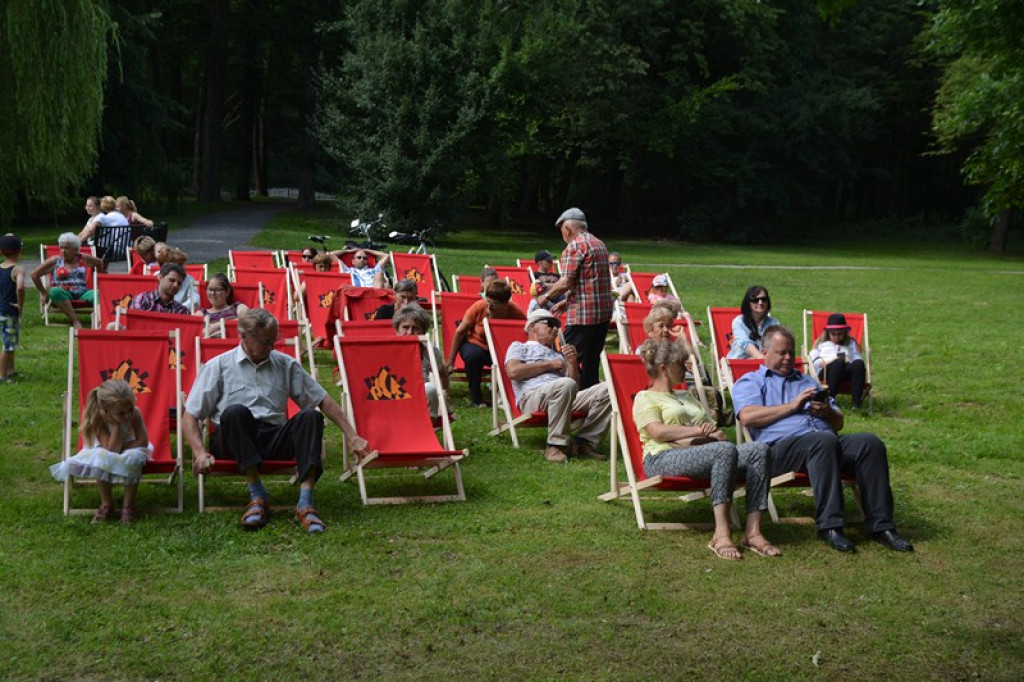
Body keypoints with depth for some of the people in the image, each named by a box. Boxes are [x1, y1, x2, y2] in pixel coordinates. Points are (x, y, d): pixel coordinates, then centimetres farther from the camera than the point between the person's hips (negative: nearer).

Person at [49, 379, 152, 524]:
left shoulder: (135, 413, -26)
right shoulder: (98, 419, -27)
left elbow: (143, 441, -20)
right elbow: (111, 450, -32)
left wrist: (121, 447, -26)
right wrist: (115, 425, -37)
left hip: (131, 449, 0)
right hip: (107, 452, 0)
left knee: (133, 458, -36)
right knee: (101, 458, -35)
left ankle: (128, 505, -19)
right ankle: (106, 504, -15)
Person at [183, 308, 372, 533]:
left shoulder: (286, 365, 18)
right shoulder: (218, 367, 10)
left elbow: (323, 400, 17)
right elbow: (190, 416, 5)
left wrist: (351, 436, 9)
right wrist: (200, 453, -11)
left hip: (275, 440, 2)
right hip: (233, 442, -2)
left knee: (310, 416, -26)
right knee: (236, 411, -35)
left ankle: (305, 502, -38)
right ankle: (257, 495, -31)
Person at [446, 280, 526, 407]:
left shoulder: (516, 313, -21)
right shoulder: (478, 307, -21)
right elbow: (460, 332, -9)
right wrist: (450, 361, -3)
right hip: (476, 344, 0)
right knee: (473, 354, -37)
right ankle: (476, 398, -16)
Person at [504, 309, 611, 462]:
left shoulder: (559, 356, 37)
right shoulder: (519, 347, 24)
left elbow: (576, 386, 27)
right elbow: (513, 371, 2)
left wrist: (573, 363, 10)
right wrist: (549, 365, 6)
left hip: (561, 395, 5)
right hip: (532, 396, -5)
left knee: (605, 390, -20)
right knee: (565, 384, -39)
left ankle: (584, 442, -19)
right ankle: (555, 445, -30)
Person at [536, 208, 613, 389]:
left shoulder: (575, 246, -10)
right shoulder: (599, 244, 17)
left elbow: (565, 283, -18)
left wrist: (546, 296, -1)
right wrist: (567, 302, 22)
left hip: (582, 315, -9)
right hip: (604, 313, 9)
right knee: (592, 362, 14)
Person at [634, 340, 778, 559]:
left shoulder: (686, 397, 36)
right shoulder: (645, 398, 14)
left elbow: (715, 432, 23)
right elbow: (658, 432, -7)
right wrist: (698, 430, -8)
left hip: (697, 454, 7)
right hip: (663, 458, -7)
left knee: (758, 449, -20)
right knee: (725, 449, -36)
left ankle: (752, 532, -31)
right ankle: (721, 535, -42)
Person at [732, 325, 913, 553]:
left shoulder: (808, 381, 36)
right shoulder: (749, 382, 19)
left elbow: (838, 423, 29)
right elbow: (748, 417, -3)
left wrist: (827, 412, 4)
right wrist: (792, 406, -3)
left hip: (828, 441, 6)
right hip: (780, 446, -5)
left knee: (870, 442, -24)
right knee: (824, 440, -38)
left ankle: (880, 525, -26)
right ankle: (829, 526, -38)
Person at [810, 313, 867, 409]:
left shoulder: (851, 343, 34)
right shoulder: (821, 343, 29)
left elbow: (858, 359, 17)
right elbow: (813, 362, 13)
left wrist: (848, 361, -6)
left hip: (846, 372, 2)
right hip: (826, 372, -2)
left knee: (859, 364, -34)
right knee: (839, 363, -39)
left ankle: (857, 402, -45)